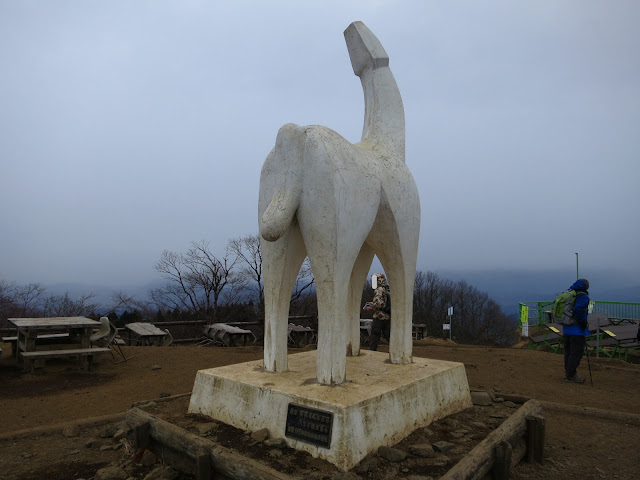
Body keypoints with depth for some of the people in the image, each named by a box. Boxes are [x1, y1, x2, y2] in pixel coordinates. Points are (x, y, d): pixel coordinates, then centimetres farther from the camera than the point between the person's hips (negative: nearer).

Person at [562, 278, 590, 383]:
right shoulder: (583, 296, -14)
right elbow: (578, 309, -30)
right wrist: (583, 323, -17)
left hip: (567, 327, 8)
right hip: (577, 329, -8)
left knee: (568, 351, 16)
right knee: (576, 352, 0)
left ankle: (568, 372, 24)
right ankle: (571, 375, 3)